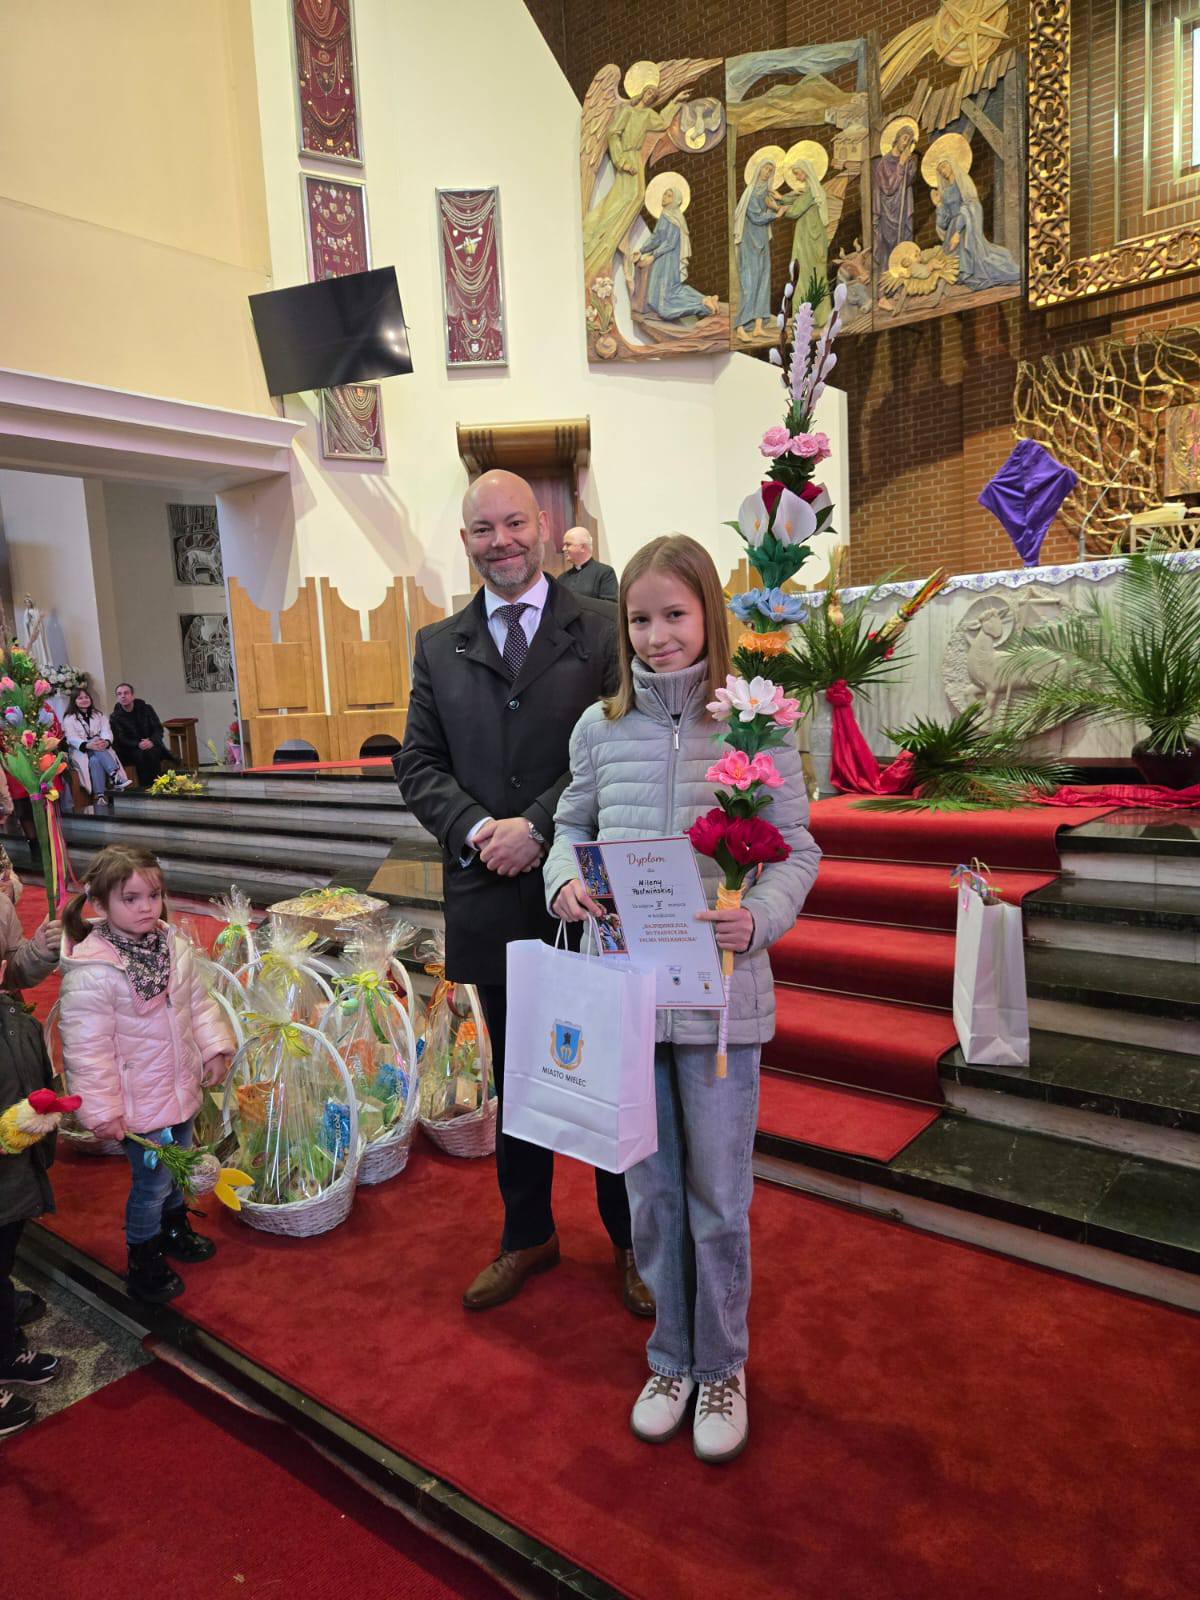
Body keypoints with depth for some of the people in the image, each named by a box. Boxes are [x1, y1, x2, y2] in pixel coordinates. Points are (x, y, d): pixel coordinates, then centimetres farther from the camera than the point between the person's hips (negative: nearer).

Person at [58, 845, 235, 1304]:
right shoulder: (90, 973, -27)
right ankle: (143, 1264, 34)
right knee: (152, 1181, 9)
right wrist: (101, 1110, -17)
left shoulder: (174, 945, -6)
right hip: (139, 1103, -6)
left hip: (181, 1087, 7)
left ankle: (174, 1229, 52)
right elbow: (86, 1049, -22)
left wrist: (214, 1047, 2)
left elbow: (198, 1002, 7)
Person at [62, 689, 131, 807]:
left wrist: (106, 742, -25)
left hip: (101, 749, 2)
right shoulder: (69, 719, 10)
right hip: (80, 751, -2)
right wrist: (87, 745, -29)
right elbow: (72, 738, -6)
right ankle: (115, 775, -54)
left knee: (96, 760, -35)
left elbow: (107, 731, 2)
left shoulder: (99, 715, 20)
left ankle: (100, 796, -49)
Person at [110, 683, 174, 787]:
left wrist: (152, 741, -22)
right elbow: (120, 740, -8)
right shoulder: (115, 717, 0)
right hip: (131, 749, -1)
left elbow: (158, 729, -1)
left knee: (152, 753, -32)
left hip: (152, 745, 1)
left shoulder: (146, 708, 2)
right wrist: (138, 744, -26)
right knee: (139, 755, -33)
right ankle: (145, 786, -30)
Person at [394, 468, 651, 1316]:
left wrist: (536, 825, -18)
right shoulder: (438, 646, 9)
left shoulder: (605, 631, -3)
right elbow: (418, 762, 5)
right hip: (493, 898, 4)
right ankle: (527, 1236, 39)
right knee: (516, 1081, 19)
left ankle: (631, 1241, 33)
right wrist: (479, 828, -12)